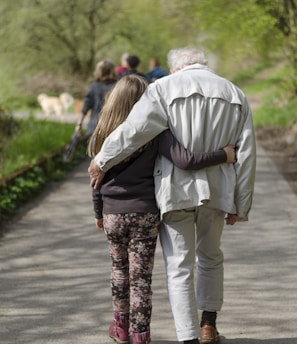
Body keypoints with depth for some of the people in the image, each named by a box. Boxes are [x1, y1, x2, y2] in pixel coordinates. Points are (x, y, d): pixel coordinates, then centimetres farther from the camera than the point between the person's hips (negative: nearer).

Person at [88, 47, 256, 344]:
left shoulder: (165, 88, -5)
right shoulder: (235, 95, 7)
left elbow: (135, 129, -16)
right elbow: (246, 155, 5)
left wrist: (101, 162, -4)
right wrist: (240, 205, 9)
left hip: (175, 190, -4)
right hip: (217, 191, 4)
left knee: (179, 266, 1)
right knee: (210, 258, 25)